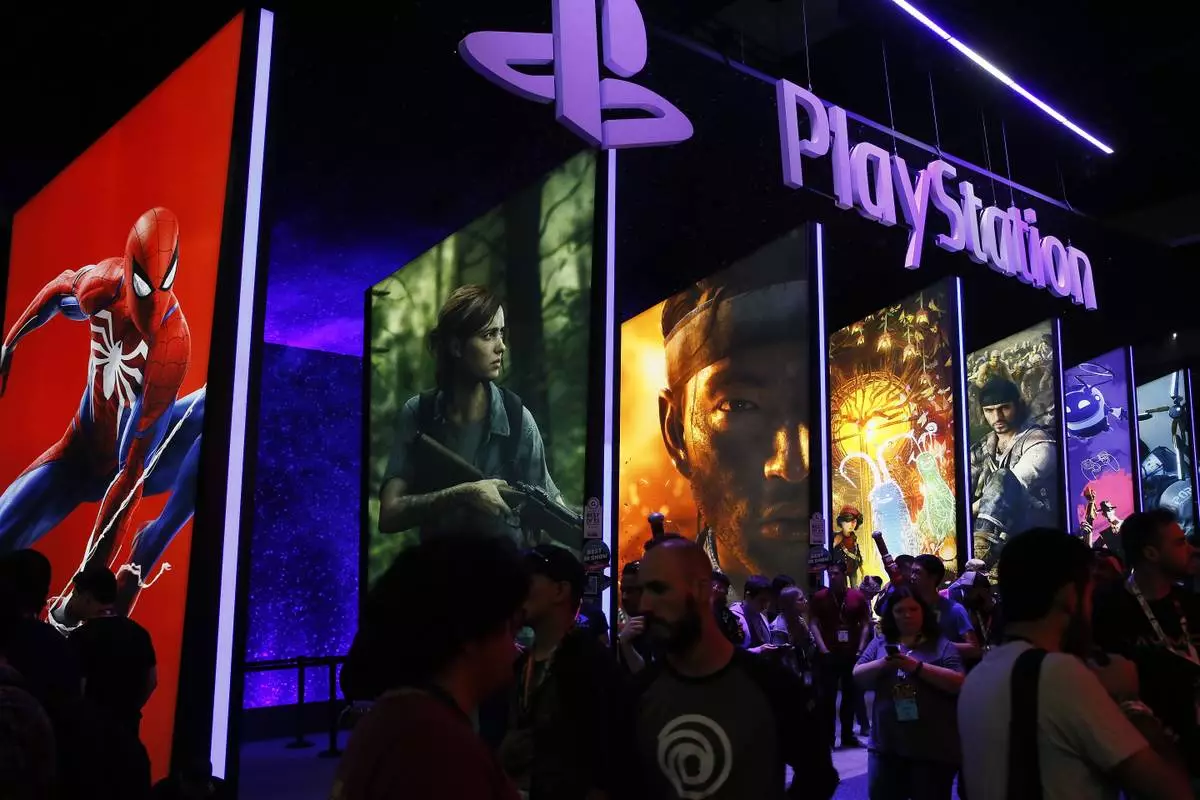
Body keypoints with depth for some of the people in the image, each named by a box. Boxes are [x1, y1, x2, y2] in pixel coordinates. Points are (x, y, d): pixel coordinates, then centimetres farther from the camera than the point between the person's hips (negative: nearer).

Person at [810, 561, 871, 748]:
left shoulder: (857, 596, 2)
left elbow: (866, 624, 5)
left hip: (852, 654, 2)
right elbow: (814, 624, -4)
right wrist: (823, 649, -12)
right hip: (828, 654, -2)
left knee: (851, 695, 9)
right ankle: (828, 737, 5)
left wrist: (860, 649, -3)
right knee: (828, 696, 0)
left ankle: (848, 735, 20)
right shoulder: (819, 597, -1)